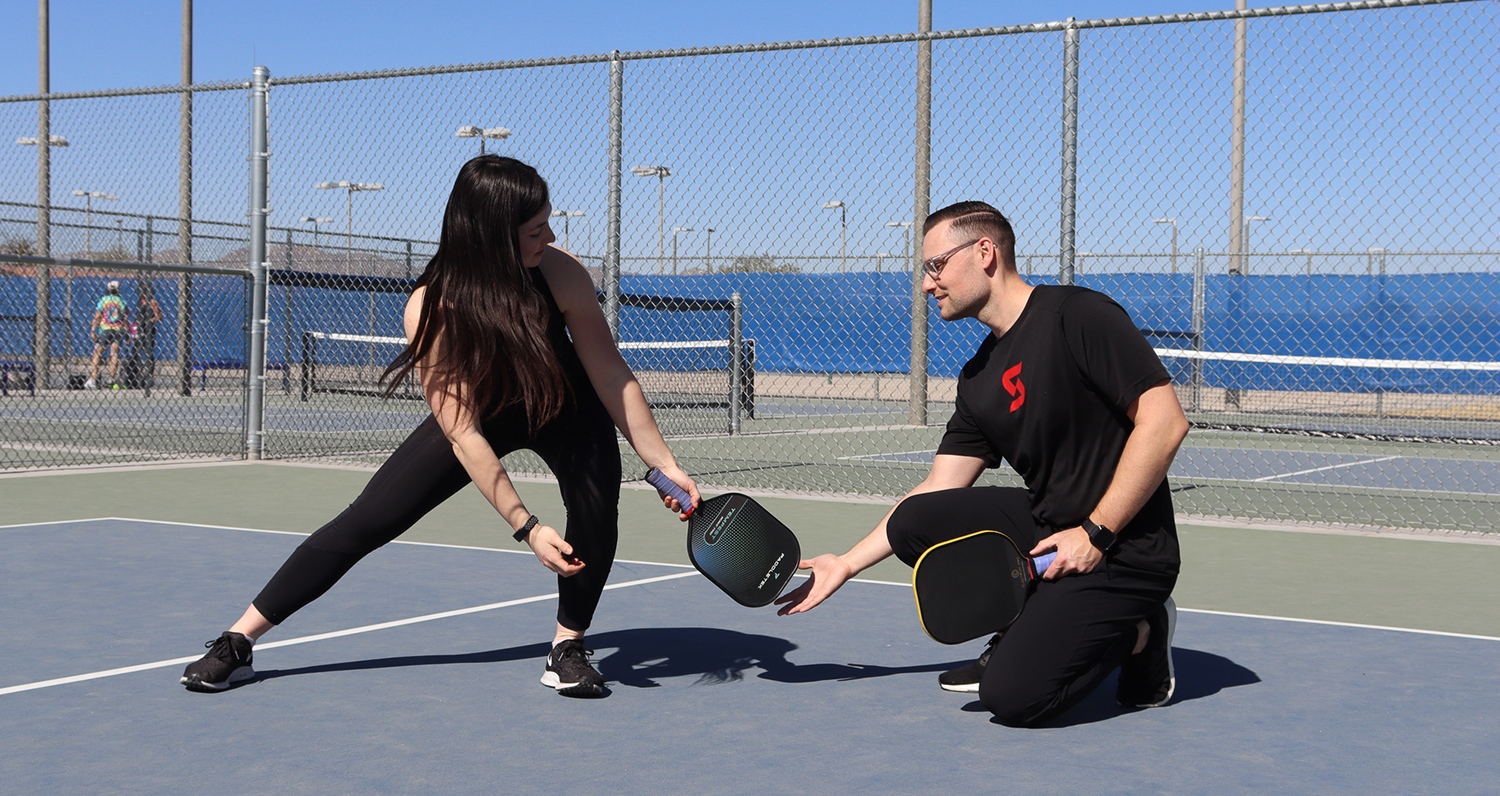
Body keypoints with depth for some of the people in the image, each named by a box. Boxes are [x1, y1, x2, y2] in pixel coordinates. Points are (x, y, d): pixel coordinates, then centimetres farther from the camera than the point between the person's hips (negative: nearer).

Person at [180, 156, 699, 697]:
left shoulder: (560, 274, -32)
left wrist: (665, 465, -23)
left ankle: (568, 647, -5)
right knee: (364, 523, -5)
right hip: (479, 414, -1)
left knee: (596, 502, -28)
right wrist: (527, 527, -39)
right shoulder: (431, 309, -35)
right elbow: (464, 436, -34)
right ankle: (237, 642, 7)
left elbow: (612, 377, -21)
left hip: (563, 410, 1)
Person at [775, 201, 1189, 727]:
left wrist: (1096, 533, -19)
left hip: (1125, 550, -8)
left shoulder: (1077, 316, -14)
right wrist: (847, 564, 11)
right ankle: (1030, 632, 9)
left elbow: (1165, 421, -19)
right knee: (915, 522, -7)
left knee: (1012, 696, -20)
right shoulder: (980, 378, 11)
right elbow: (938, 491, 14)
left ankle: (1133, 632, 5)